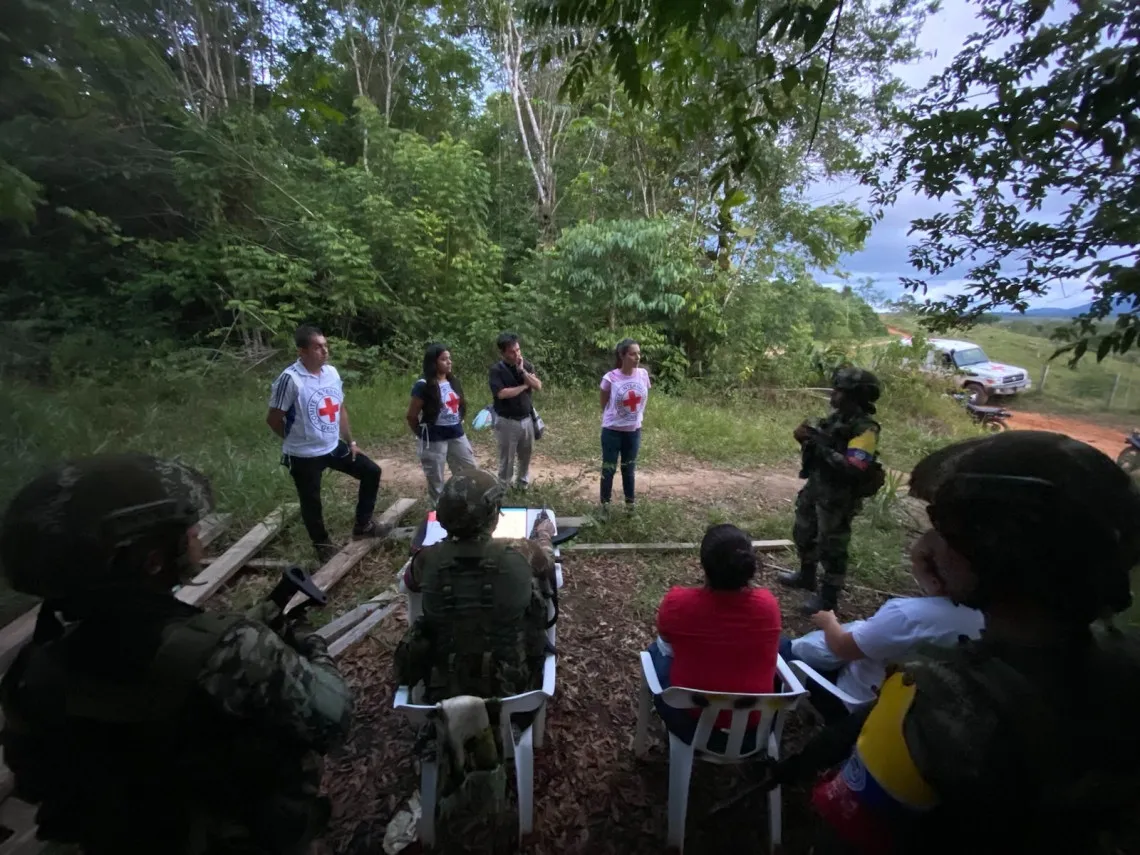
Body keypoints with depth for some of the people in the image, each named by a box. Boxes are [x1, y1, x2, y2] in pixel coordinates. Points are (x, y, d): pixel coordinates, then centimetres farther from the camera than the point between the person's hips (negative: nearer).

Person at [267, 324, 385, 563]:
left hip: (334, 446, 7)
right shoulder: (290, 379, -20)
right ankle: (322, 544, 34)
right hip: (305, 455, -6)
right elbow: (273, 419, -13)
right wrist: (298, 439, 1)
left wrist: (350, 441, 11)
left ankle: (363, 525, 23)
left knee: (371, 472, 8)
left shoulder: (332, 372, 1)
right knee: (311, 502, 9)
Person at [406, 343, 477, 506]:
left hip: (456, 434, 7)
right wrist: (423, 436, 2)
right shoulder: (423, 386, -15)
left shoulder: (453, 381, 5)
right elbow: (411, 416, -10)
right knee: (436, 480, 7)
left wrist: (457, 425, 15)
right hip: (434, 439, -7)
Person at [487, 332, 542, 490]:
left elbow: (538, 386, -8)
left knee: (526, 454, 18)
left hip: (527, 418, 5)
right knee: (507, 457, 6)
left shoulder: (526, 365, 1)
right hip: (507, 421, -5)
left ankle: (522, 483, 37)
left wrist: (522, 371, -19)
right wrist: (525, 386, -15)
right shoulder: (496, 370, -13)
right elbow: (502, 394, -25)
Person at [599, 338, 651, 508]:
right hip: (612, 430, -3)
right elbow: (604, 404, -2)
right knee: (608, 469, 8)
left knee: (629, 469, 18)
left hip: (634, 430, 3)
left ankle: (630, 504, 32)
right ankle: (605, 505, 23)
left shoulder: (643, 374, -6)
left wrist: (636, 416, 9)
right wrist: (613, 417, 4)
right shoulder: (610, 378, -17)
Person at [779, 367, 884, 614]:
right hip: (815, 486, 9)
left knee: (832, 546, 3)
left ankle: (828, 598, 20)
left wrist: (820, 444, -30)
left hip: (838, 497, -9)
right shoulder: (836, 416, 4)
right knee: (803, 533, 22)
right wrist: (807, 438, -8)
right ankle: (806, 576, 43)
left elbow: (853, 469, -30)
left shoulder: (865, 429, -21)